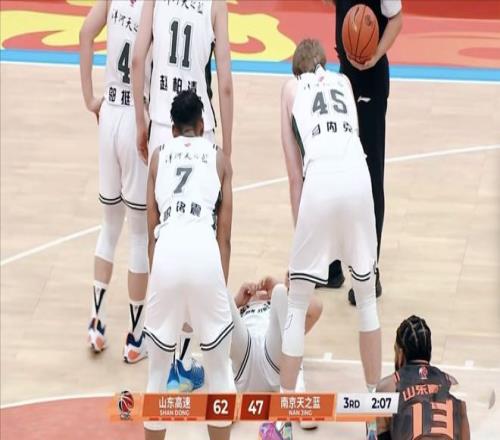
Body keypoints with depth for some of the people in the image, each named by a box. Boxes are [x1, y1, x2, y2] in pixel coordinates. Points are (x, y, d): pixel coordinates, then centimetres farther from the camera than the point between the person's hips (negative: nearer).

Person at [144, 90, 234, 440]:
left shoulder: (159, 156, 25)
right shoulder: (218, 157, 22)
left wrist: (155, 274, 27)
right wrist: (223, 288, 21)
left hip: (167, 251, 1)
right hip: (204, 251, -1)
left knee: (158, 371, 15)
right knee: (219, 369, 14)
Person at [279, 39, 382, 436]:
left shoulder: (291, 88, 25)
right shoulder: (343, 81, 32)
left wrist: (299, 223, 22)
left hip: (320, 181, -2)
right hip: (357, 176, 2)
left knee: (297, 305, 8)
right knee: (367, 296, 19)